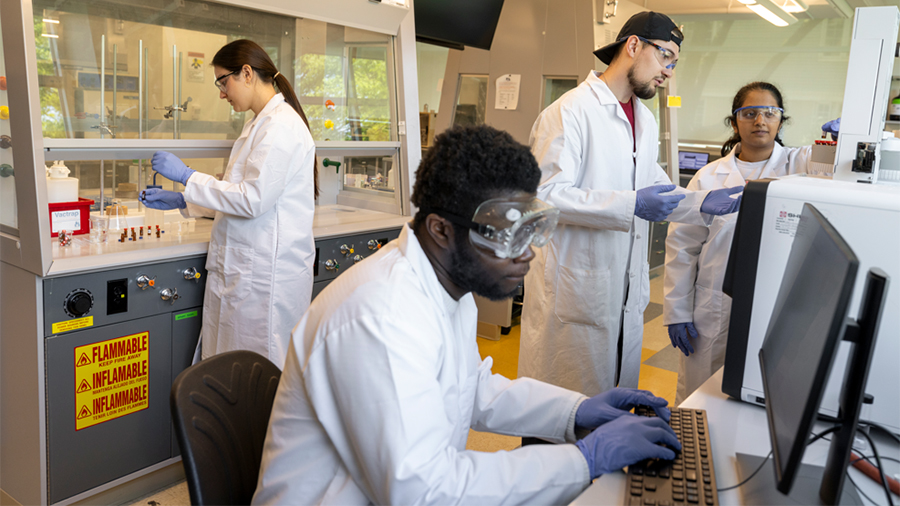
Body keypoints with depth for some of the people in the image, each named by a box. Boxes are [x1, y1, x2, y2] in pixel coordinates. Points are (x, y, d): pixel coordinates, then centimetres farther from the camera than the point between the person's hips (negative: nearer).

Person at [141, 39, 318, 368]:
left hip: (265, 273, -10)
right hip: (246, 267, 10)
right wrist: (181, 201, 17)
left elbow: (253, 199, -20)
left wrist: (187, 176, -12)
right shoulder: (261, 124, 19)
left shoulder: (280, 124, -14)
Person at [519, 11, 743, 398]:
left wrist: (701, 204, 4)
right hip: (576, 289, -8)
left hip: (628, 289, 8)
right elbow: (545, 195, -21)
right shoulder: (571, 112, -14)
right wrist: (631, 206, -26)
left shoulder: (646, 121, 16)